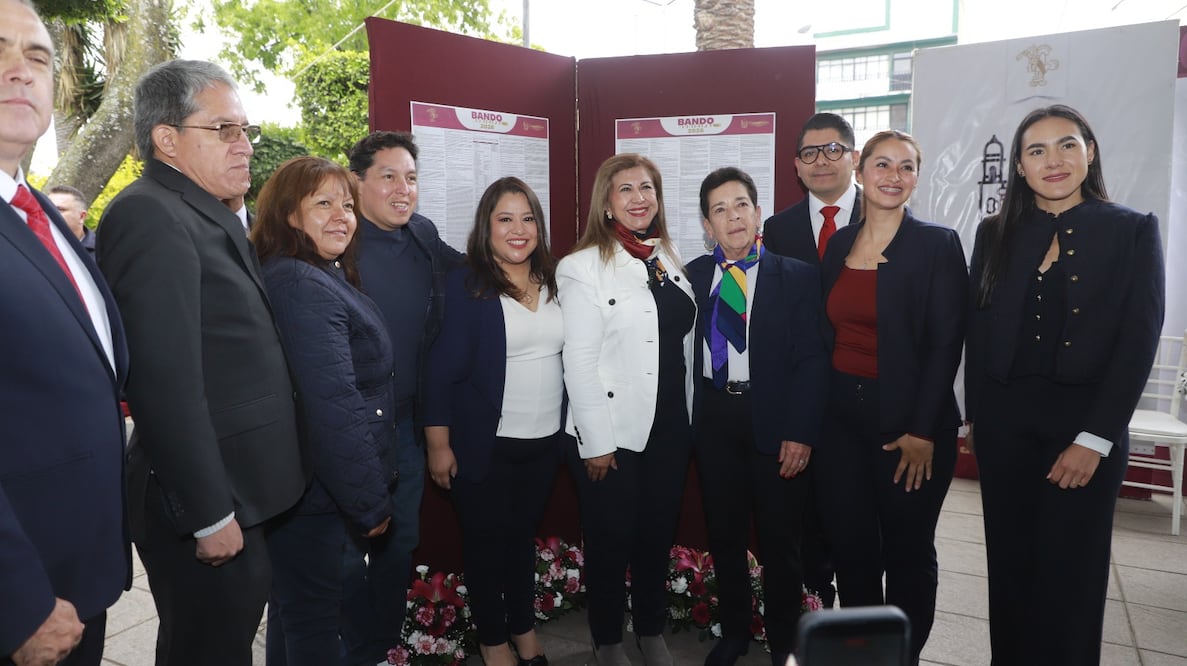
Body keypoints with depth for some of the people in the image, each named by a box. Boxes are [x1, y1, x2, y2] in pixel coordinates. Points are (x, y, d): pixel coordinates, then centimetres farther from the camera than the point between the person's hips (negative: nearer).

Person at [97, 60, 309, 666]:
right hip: (209, 505, -9)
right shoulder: (149, 215, -18)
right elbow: (167, 383, -24)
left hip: (240, 495, 9)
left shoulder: (208, 215, 11)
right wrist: (210, 516, -20)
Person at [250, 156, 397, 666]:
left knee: (294, 606, 24)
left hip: (300, 488, 10)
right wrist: (371, 503, -19)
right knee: (312, 620, 7)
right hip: (313, 495, -10)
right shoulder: (302, 286, -21)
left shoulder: (324, 278, 11)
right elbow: (334, 408, -26)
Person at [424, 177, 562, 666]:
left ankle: (524, 626, 37)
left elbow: (570, 357, 10)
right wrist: (439, 444, -12)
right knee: (485, 541, 11)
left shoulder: (553, 282, 4)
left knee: (524, 535, 19)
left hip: (545, 441, 4)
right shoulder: (465, 285, -10)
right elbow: (442, 370, -11)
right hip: (485, 445, -4)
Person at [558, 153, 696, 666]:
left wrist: (689, 419, 11)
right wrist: (595, 442, -15)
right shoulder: (583, 267, -10)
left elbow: (684, 346, 12)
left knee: (658, 534, 17)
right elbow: (579, 362, -14)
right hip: (614, 431, -5)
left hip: (671, 427, 5)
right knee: (611, 540, 10)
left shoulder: (671, 262, 8)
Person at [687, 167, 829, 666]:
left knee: (779, 540, 10)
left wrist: (801, 432, -14)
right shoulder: (692, 276, 6)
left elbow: (811, 359, -7)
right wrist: (686, 419, -6)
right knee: (724, 534, 15)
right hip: (713, 418, 3)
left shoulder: (797, 276, -2)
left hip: (774, 420, -2)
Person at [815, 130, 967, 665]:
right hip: (842, 418, 4)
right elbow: (826, 334, 10)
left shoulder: (937, 244, -6)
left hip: (909, 422, -4)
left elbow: (945, 343, -10)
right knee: (849, 546, 12)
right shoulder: (837, 244, 7)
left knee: (908, 551, 10)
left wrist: (922, 431, -14)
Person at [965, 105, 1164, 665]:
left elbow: (1138, 342, -7)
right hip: (1004, 424, 2)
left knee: (1070, 573, 7)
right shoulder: (996, 233, 6)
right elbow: (978, 332, 6)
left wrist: (1094, 439, -13)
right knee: (1009, 565, 11)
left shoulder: (1133, 231, -1)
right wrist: (976, 419, 1)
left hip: (1086, 424, -2)